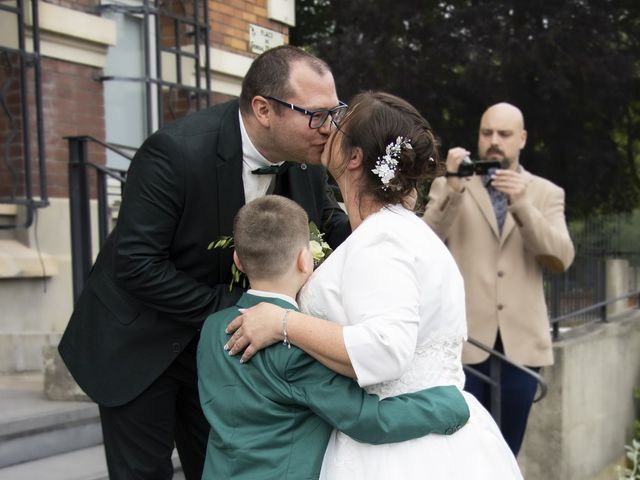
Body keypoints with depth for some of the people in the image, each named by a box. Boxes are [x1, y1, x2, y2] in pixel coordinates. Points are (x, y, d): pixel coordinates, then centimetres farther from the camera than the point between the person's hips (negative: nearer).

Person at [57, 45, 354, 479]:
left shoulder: (307, 159, -10)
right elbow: (135, 263, -27)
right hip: (140, 345, -5)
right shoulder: (176, 151, -29)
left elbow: (330, 229, 4)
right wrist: (226, 308, -24)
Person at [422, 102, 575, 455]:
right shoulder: (448, 187, 7)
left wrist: (522, 204, -17)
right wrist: (453, 190, -18)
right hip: (462, 341, -1)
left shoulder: (546, 194, 10)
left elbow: (561, 259, -5)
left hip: (521, 343, 2)